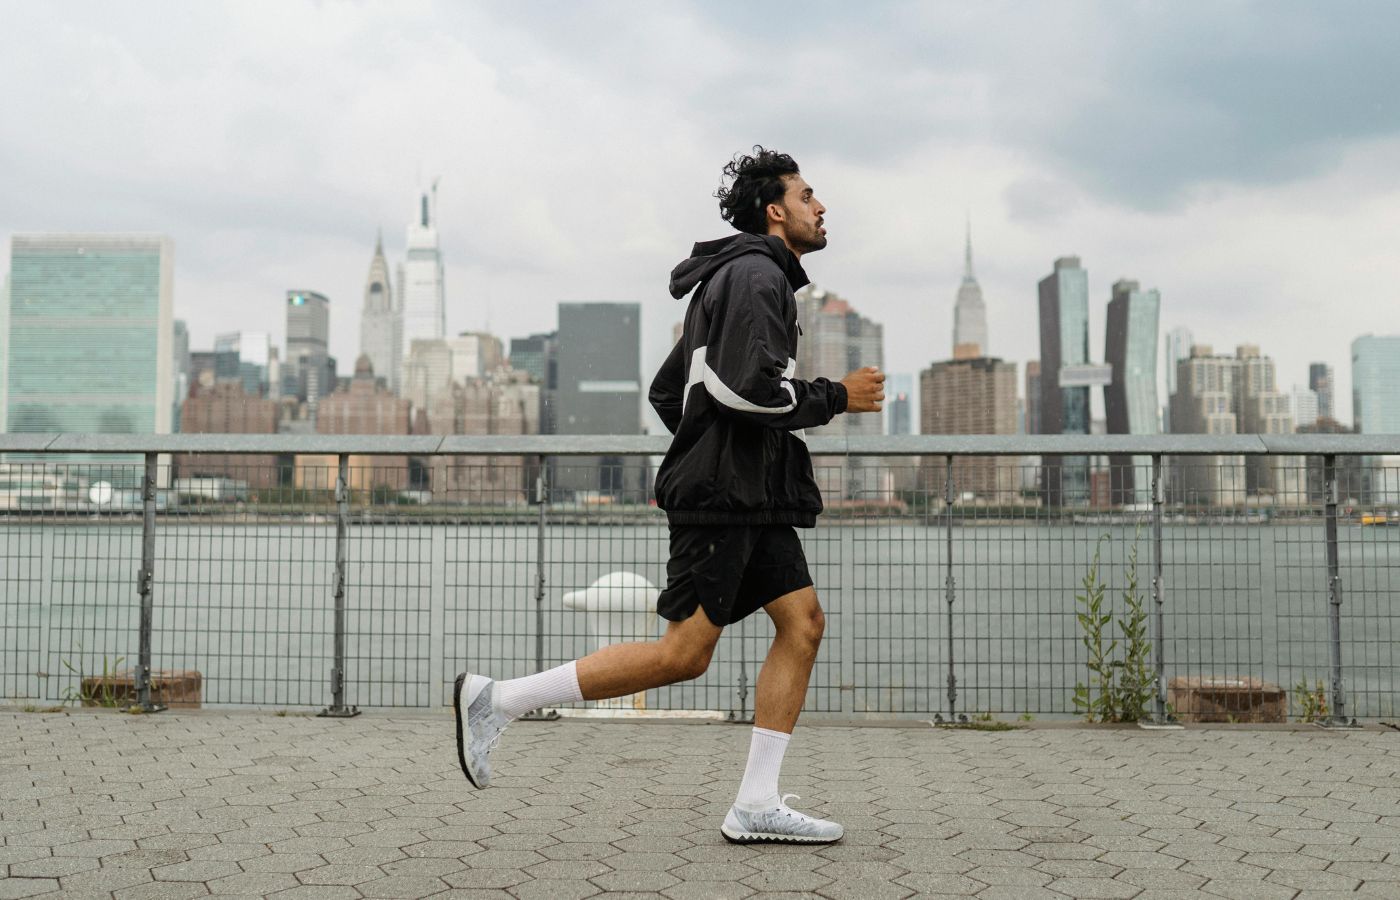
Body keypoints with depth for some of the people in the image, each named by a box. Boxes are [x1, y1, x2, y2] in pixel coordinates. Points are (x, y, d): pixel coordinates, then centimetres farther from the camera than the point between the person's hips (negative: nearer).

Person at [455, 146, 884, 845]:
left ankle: (756, 807, 2)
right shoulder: (755, 273, -8)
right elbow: (746, 386, -23)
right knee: (683, 654, -10)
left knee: (802, 622, 2)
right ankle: (497, 700, -4)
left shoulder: (738, 279, 24)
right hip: (724, 495, -10)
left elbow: (666, 390, 25)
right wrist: (837, 398, -10)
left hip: (752, 498, 11)